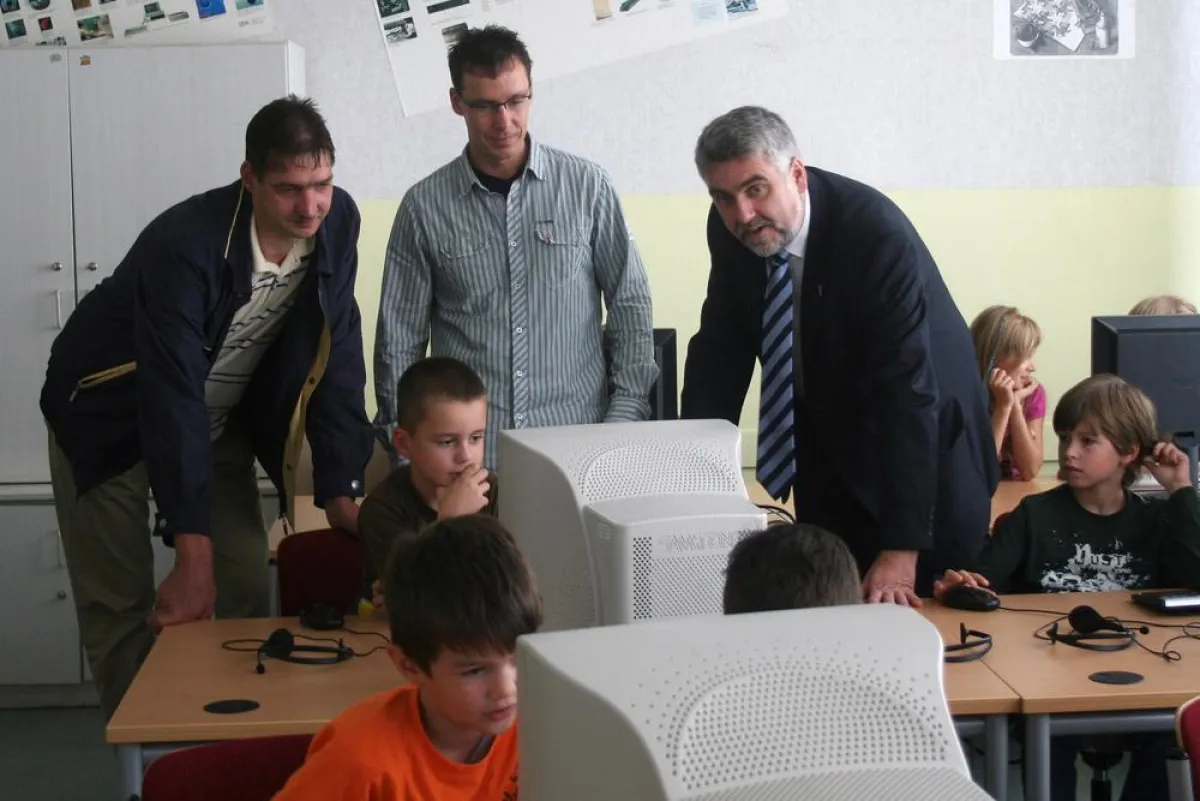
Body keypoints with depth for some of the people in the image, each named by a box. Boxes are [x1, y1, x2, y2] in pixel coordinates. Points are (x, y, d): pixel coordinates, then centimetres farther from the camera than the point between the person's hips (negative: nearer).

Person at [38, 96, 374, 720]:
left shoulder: (336, 223, -18)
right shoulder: (185, 245, -35)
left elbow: (337, 360, -13)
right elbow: (173, 400, -37)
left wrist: (340, 492, -19)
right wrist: (193, 556, -39)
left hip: (223, 419, 5)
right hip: (113, 418, -5)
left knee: (245, 596, 0)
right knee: (120, 609, -3)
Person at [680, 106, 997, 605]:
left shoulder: (878, 234, -31)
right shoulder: (732, 232, -12)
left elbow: (909, 392, -34)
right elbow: (720, 352, -1)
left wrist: (901, 550, -38)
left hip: (924, 455, -5)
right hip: (828, 458, 5)